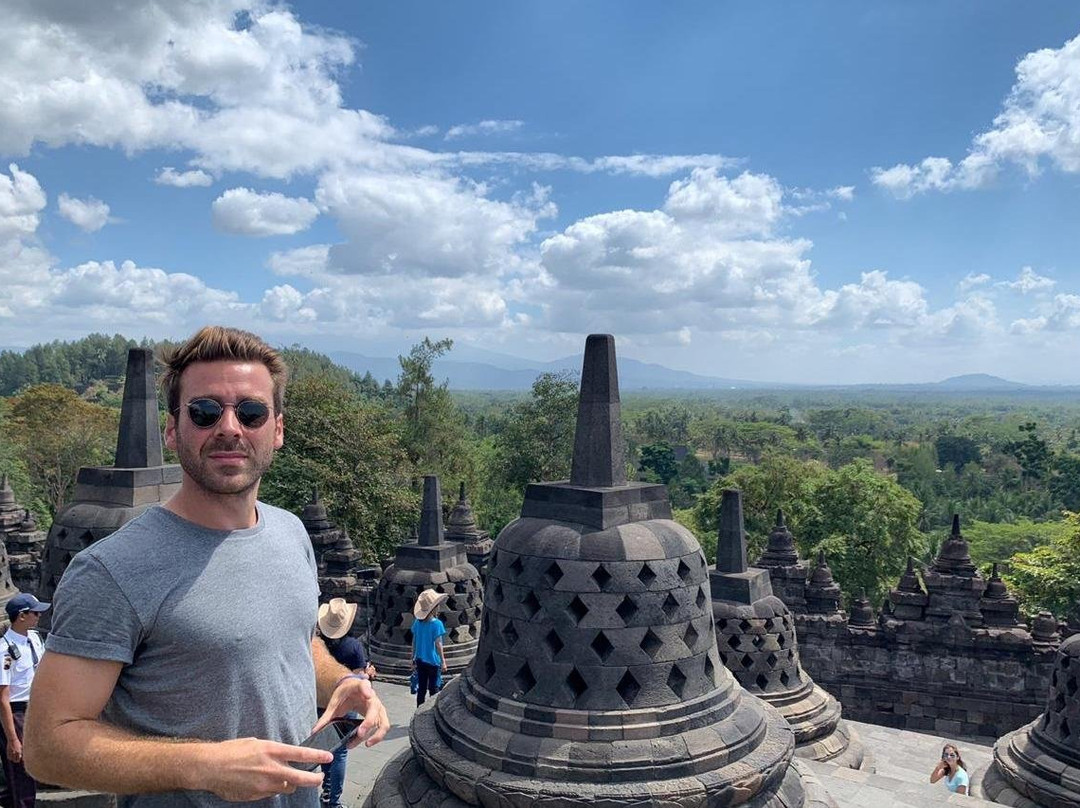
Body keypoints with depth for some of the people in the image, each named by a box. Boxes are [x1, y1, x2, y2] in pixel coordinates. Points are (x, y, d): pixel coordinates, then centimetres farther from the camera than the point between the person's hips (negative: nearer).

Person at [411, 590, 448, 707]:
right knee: (434, 690, 8)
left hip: (420, 661, 5)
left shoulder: (417, 622, -2)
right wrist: (443, 661, -7)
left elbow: (414, 641, 4)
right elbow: (438, 644, -16)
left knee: (421, 689, 14)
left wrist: (413, 658, 16)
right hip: (433, 661, -5)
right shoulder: (437, 624, -18)